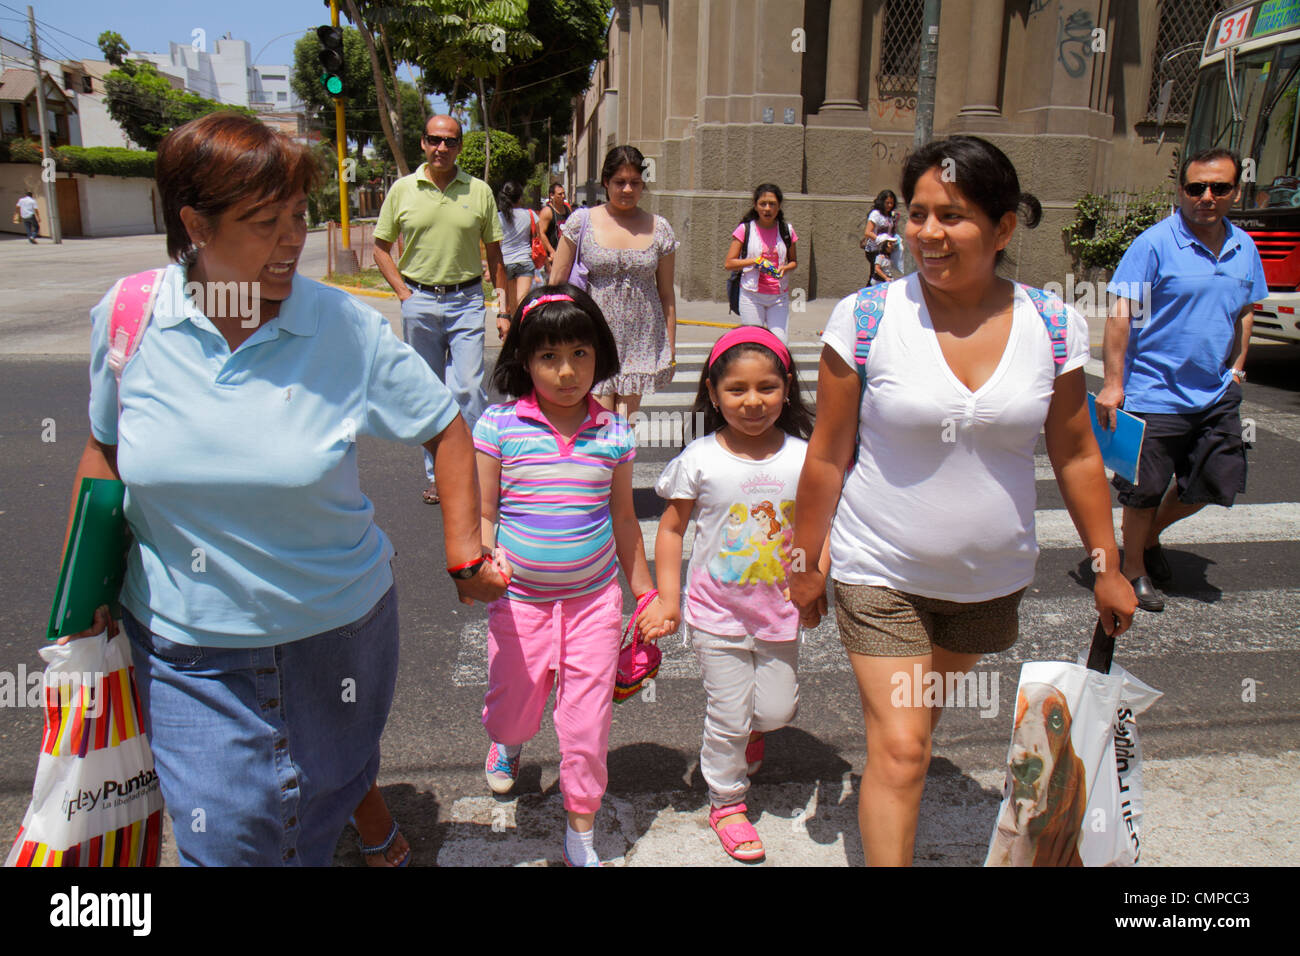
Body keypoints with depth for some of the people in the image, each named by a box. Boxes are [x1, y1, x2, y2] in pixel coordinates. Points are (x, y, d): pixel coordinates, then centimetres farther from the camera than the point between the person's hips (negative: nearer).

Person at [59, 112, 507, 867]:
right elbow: (106, 448, 6)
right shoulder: (125, 318, -9)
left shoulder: (346, 326, -15)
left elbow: (446, 429, -5)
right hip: (185, 642, 1)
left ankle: (372, 825, 58)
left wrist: (466, 557, -7)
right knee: (224, 836, 7)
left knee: (330, 789, 23)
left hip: (335, 631, 0)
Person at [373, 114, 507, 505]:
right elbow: (381, 248, 10)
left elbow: (494, 254, 7)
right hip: (419, 302, 1)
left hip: (467, 300, -1)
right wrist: (404, 293, -2)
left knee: (468, 389, -10)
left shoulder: (479, 191, 3)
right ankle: (437, 475, 21)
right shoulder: (403, 189, 4)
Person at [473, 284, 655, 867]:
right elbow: (481, 514, -1)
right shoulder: (498, 425, -6)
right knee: (514, 706, 14)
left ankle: (581, 833, 27)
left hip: (594, 598, 1)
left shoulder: (613, 433, -1)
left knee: (587, 721, 5)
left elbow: (623, 522, 9)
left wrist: (647, 594, 12)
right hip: (518, 599, 0)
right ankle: (505, 742, 54)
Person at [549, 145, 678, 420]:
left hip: (641, 341, 2)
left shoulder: (659, 229, 7)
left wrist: (670, 349, 10)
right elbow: (556, 283, 4)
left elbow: (666, 294, 11)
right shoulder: (581, 222, 1)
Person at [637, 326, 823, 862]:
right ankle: (726, 801, 30)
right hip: (717, 610, -2)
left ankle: (751, 726, 46)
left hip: (780, 607, 2)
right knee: (728, 715, 5)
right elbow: (672, 527, -2)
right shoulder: (699, 460, -11)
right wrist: (668, 598, -5)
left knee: (777, 709, 8)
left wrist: (815, 575, -15)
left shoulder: (803, 457, -6)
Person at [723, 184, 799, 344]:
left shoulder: (786, 230, 6)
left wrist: (785, 268, -7)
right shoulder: (745, 229, -2)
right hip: (751, 295, -2)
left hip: (779, 296, 2)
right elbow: (728, 264, -3)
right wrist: (754, 261, -16)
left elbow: (794, 261, 16)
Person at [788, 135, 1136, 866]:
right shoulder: (864, 319, -14)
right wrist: (806, 563, -2)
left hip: (992, 579, 3)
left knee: (923, 715, 23)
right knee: (899, 748, -4)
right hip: (881, 573, -3)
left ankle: (895, 803, 52)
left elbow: (1077, 455, 3)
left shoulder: (1053, 327, -7)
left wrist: (1108, 567, 8)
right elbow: (828, 456, -8)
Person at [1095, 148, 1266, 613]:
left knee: (1215, 483, 11)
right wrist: (1113, 382, -18)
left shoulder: (1244, 248, 8)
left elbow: (1245, 312, 20)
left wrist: (1235, 369, 13)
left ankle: (1151, 535, 36)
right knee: (1144, 491, 4)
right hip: (1155, 395, -6)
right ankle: (1134, 569, 24)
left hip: (1216, 395, 6)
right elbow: (1122, 313, -14)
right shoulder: (1154, 244, -12)